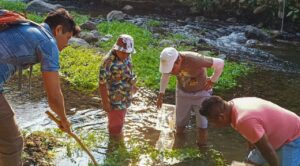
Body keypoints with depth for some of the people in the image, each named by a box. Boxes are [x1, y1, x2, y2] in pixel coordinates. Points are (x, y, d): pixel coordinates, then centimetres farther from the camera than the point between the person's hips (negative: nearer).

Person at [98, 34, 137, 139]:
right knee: (115, 121, 11)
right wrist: (105, 102, -21)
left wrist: (132, 85, 24)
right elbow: (102, 84, -25)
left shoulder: (126, 56, -8)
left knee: (120, 117, 27)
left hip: (125, 96, 7)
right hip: (114, 99, -7)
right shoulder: (108, 63, -31)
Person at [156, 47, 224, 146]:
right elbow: (165, 75, 3)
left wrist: (212, 81, -16)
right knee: (179, 131, 12)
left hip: (201, 93, -4)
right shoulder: (168, 61, -20)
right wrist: (161, 94, 5)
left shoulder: (194, 60, -36)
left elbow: (220, 63, -27)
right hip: (182, 93, 4)